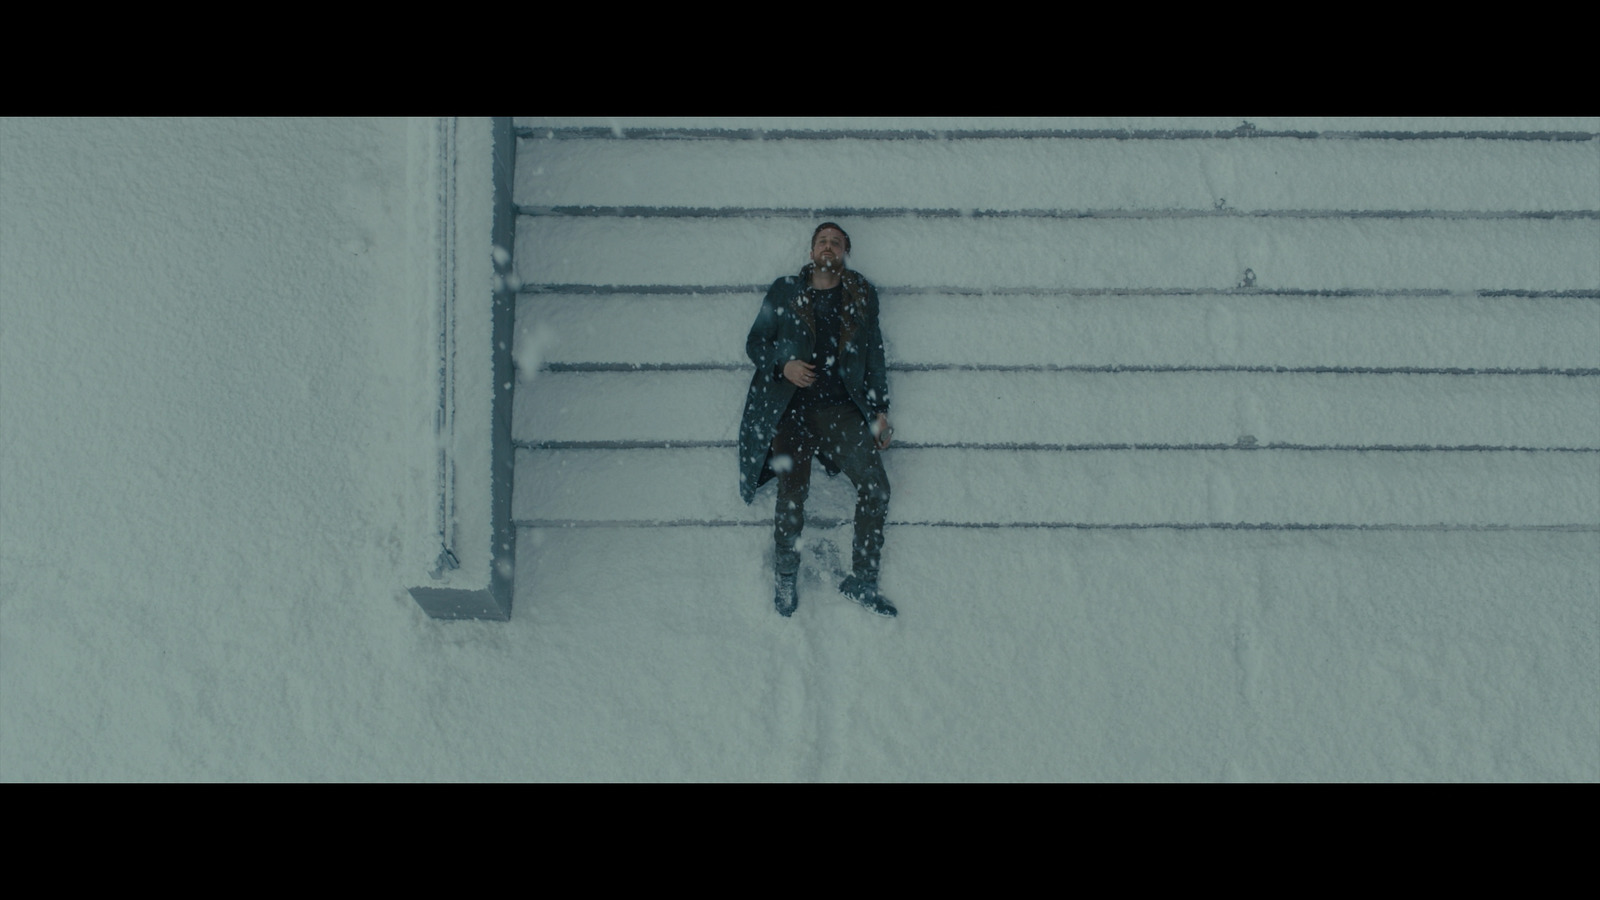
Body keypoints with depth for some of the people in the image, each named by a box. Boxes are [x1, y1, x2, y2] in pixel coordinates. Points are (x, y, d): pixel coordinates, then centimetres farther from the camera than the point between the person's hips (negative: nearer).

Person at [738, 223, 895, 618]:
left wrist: (880, 411, 9)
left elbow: (874, 356, 15)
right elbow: (755, 342, 9)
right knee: (792, 495, -11)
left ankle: (862, 581, -2)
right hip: (791, 408, -2)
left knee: (875, 486, -12)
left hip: (841, 408, 2)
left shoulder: (862, 295, 12)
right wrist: (784, 366, -11)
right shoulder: (785, 291, 8)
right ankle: (785, 579, 8)